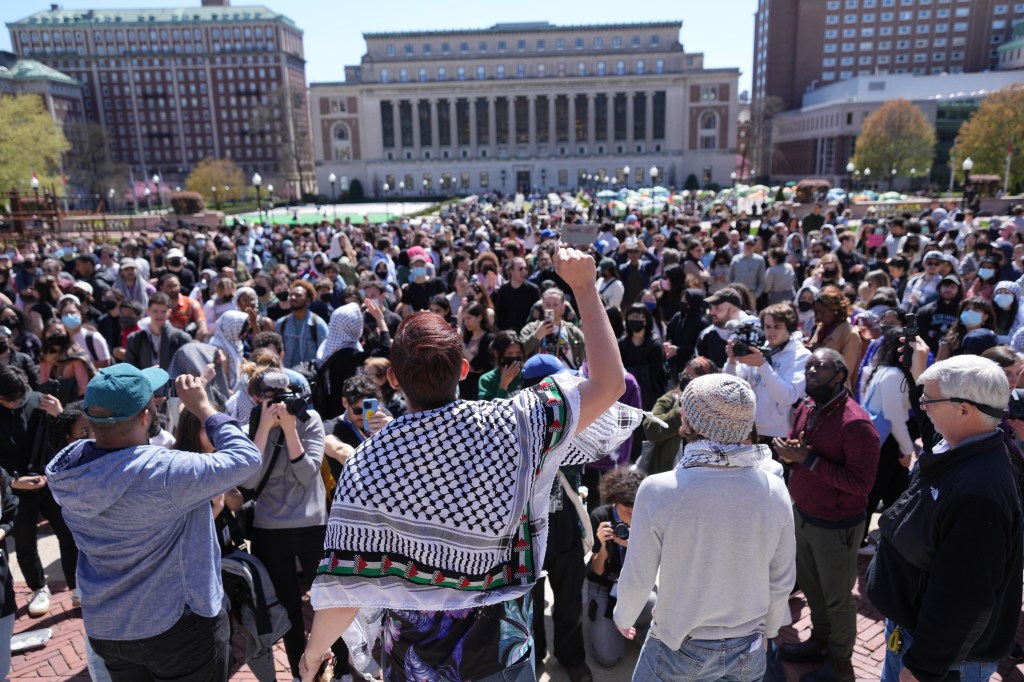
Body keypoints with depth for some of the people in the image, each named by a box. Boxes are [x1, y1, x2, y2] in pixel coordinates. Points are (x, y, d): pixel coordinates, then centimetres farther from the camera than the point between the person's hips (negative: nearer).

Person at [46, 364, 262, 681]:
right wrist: (202, 406, -14)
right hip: (179, 627, -6)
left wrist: (127, 395, 1)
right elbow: (245, 458, -21)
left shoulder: (64, 467, -12)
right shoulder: (164, 472, -32)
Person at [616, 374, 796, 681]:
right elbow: (782, 580, -4)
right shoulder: (774, 489, -16)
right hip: (749, 651, 3)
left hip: (680, 649, -2)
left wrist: (623, 617, 7)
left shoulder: (658, 491, -26)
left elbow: (638, 578, -14)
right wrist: (767, 630, 15)